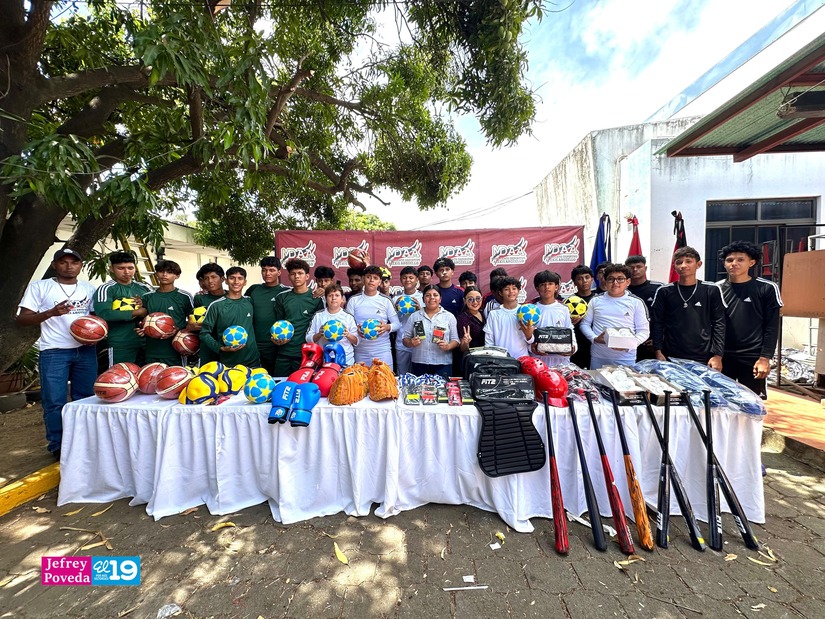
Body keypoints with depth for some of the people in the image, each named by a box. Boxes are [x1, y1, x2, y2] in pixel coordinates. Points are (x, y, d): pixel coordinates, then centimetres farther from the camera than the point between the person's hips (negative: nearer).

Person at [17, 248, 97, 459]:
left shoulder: (89, 288, 10)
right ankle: (58, 446, 15)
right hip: (54, 352, -3)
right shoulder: (39, 287, -1)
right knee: (54, 402, 0)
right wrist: (51, 313, -22)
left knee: (86, 399, 9)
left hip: (86, 351, 3)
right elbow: (21, 320, -4)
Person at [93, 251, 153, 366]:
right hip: (119, 347, -5)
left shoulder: (145, 288, 11)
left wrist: (146, 310, -8)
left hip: (145, 344, 5)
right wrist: (137, 312, -13)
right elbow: (104, 314, -19)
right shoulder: (106, 289, -4)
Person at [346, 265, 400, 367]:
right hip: (361, 352, 1)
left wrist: (387, 327, -17)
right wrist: (356, 328, -18)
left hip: (383, 351, 0)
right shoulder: (353, 300, 2)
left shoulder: (385, 300, 1)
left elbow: (397, 324, 3)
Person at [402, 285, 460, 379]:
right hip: (419, 364, 1)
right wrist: (411, 343, -11)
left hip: (443, 364, -1)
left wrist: (448, 346, -14)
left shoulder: (449, 316, 7)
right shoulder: (414, 316, 9)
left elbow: (455, 340, 5)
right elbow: (405, 338, 9)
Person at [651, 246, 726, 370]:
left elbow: (718, 324, 3)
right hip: (671, 359, 0)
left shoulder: (711, 290, 4)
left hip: (703, 360, 0)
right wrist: (658, 352, -4)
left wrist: (717, 355, -3)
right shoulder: (664, 292, 3)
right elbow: (657, 324, 2)